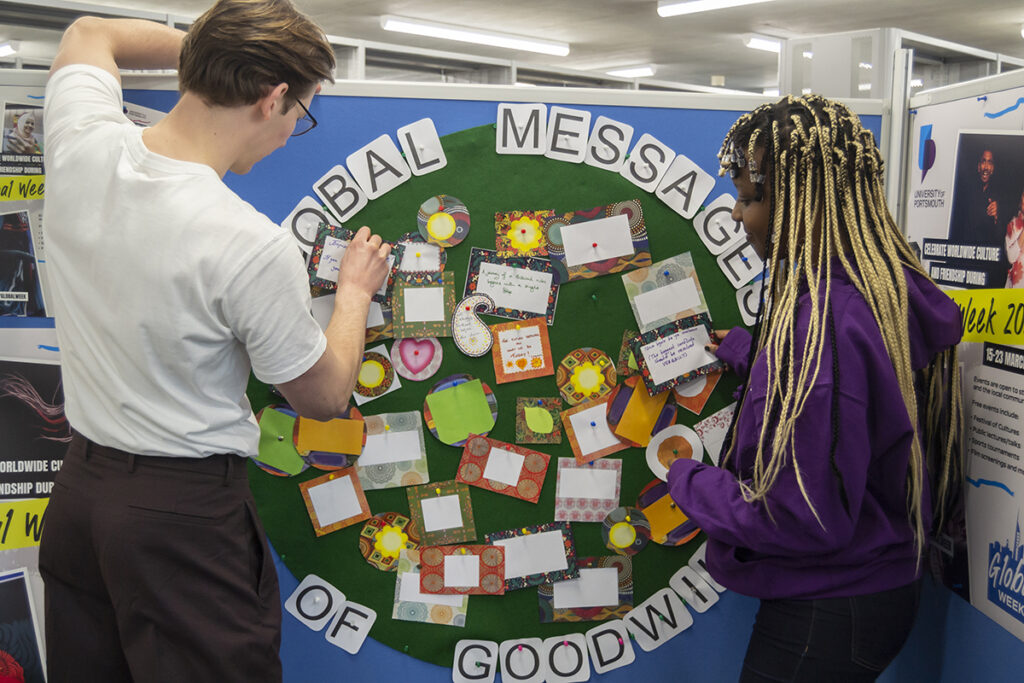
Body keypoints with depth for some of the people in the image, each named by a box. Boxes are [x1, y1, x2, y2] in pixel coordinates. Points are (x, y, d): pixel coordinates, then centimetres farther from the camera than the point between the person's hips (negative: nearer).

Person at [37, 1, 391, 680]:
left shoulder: (82, 146, -8)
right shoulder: (255, 247, -25)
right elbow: (325, 397, -7)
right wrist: (356, 289, 8)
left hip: (74, 490, 7)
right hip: (186, 515, -6)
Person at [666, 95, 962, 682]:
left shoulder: (823, 321, -30)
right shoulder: (893, 291, 1)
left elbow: (805, 520, -28)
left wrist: (688, 480, -15)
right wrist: (748, 354, 16)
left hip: (825, 617, -9)